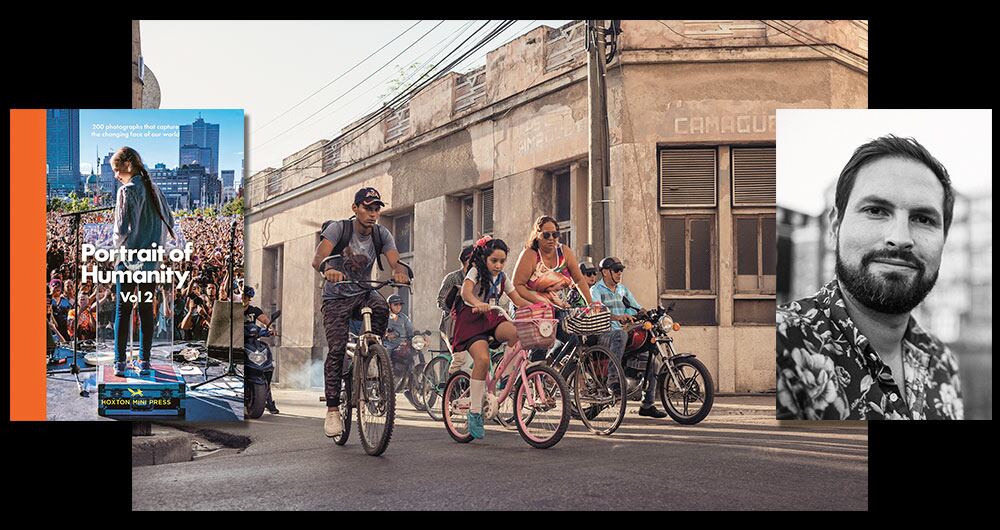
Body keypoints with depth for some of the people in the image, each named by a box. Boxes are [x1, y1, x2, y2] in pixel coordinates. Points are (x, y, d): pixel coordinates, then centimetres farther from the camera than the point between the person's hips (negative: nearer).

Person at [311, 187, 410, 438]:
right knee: (337, 349, -15)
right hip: (336, 297, -2)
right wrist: (327, 269, -54)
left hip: (363, 294, 3)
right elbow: (318, 257, -30)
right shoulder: (338, 228, -15)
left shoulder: (381, 234, -5)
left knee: (381, 307, -33)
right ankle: (333, 410, -8)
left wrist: (399, 271, -45)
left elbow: (395, 260, -19)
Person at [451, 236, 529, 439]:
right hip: (471, 318, -5)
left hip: (491, 319, 5)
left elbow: (518, 300, 14)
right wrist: (478, 304, -44)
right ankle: (474, 412, -18)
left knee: (517, 332, -29)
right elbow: (466, 291, -23)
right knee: (482, 359, -27)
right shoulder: (476, 271, -3)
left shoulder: (502, 277, 15)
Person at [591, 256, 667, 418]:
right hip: (603, 335, -7)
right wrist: (618, 317, -39)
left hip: (622, 334, 7)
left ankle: (647, 405, 1)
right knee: (621, 334, -39)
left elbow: (637, 308, 17)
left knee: (650, 356, -7)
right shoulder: (596, 290, -1)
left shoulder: (623, 289, 22)